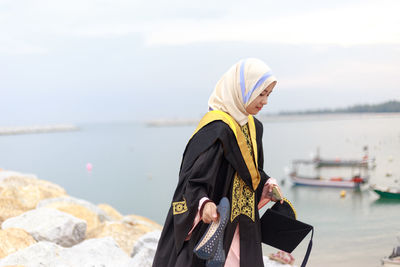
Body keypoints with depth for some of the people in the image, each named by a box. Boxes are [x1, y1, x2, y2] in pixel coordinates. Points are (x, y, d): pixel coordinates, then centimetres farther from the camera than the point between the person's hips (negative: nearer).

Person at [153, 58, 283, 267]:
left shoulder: (254, 127, 9)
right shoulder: (216, 129, -19)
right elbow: (192, 178, -22)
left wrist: (268, 185, 5)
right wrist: (203, 203, -38)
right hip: (211, 227, -8)